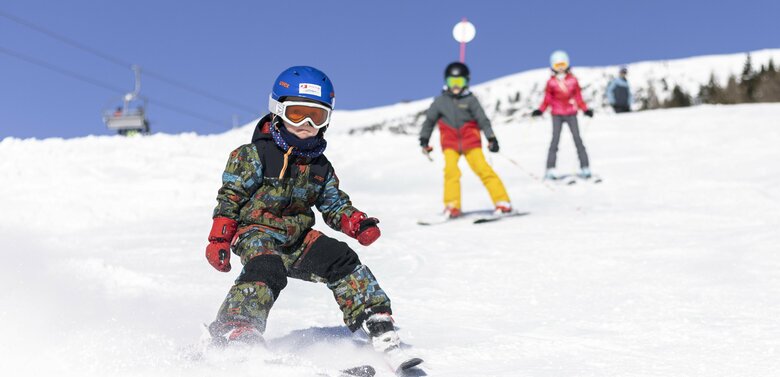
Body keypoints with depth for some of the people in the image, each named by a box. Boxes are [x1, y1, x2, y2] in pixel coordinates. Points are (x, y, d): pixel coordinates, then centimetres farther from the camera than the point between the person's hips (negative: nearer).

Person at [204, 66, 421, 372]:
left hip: (298, 238, 5)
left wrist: (358, 224, -6)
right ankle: (233, 338, -40)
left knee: (341, 260, -12)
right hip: (257, 234, -5)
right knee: (266, 271, -34)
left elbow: (334, 205, 15)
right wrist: (219, 240, -12)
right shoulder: (255, 154, -5)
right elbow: (230, 197, -5)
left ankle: (381, 334, -12)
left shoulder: (320, 166, 11)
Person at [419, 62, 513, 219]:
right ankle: (452, 206, -12)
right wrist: (424, 140, 14)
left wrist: (491, 138, -9)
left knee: (483, 169, -10)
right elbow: (429, 120, 15)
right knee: (451, 170, -19)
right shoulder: (440, 102, 5)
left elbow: (483, 120, -2)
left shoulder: (470, 100, 0)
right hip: (450, 143, 1)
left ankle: (502, 202, -6)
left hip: (471, 141, -1)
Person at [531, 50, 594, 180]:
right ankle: (550, 169, -10)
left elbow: (578, 97, 9)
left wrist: (585, 110, 0)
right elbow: (547, 100, 4)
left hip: (571, 113, 1)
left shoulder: (573, 80, 6)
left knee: (577, 139, -4)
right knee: (555, 140, -9)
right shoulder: (551, 82, 2)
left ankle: (585, 168, -1)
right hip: (557, 114, -1)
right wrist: (540, 110, -9)